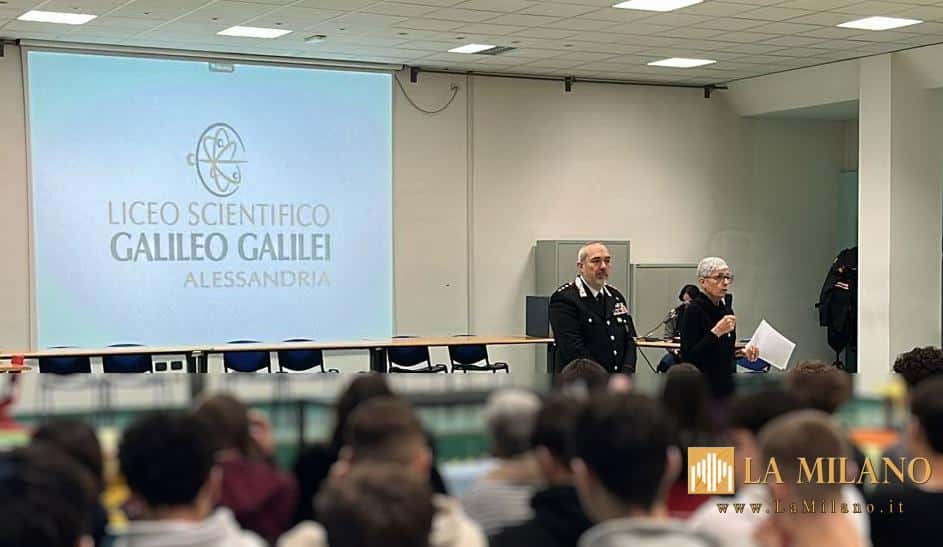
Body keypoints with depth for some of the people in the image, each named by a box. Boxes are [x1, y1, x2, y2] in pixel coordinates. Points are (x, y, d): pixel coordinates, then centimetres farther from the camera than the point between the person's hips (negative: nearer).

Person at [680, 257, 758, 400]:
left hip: (725, 386, 7)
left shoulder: (726, 309, 11)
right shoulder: (693, 311, -12)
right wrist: (716, 332, -23)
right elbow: (688, 357, -19)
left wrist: (744, 353, 3)